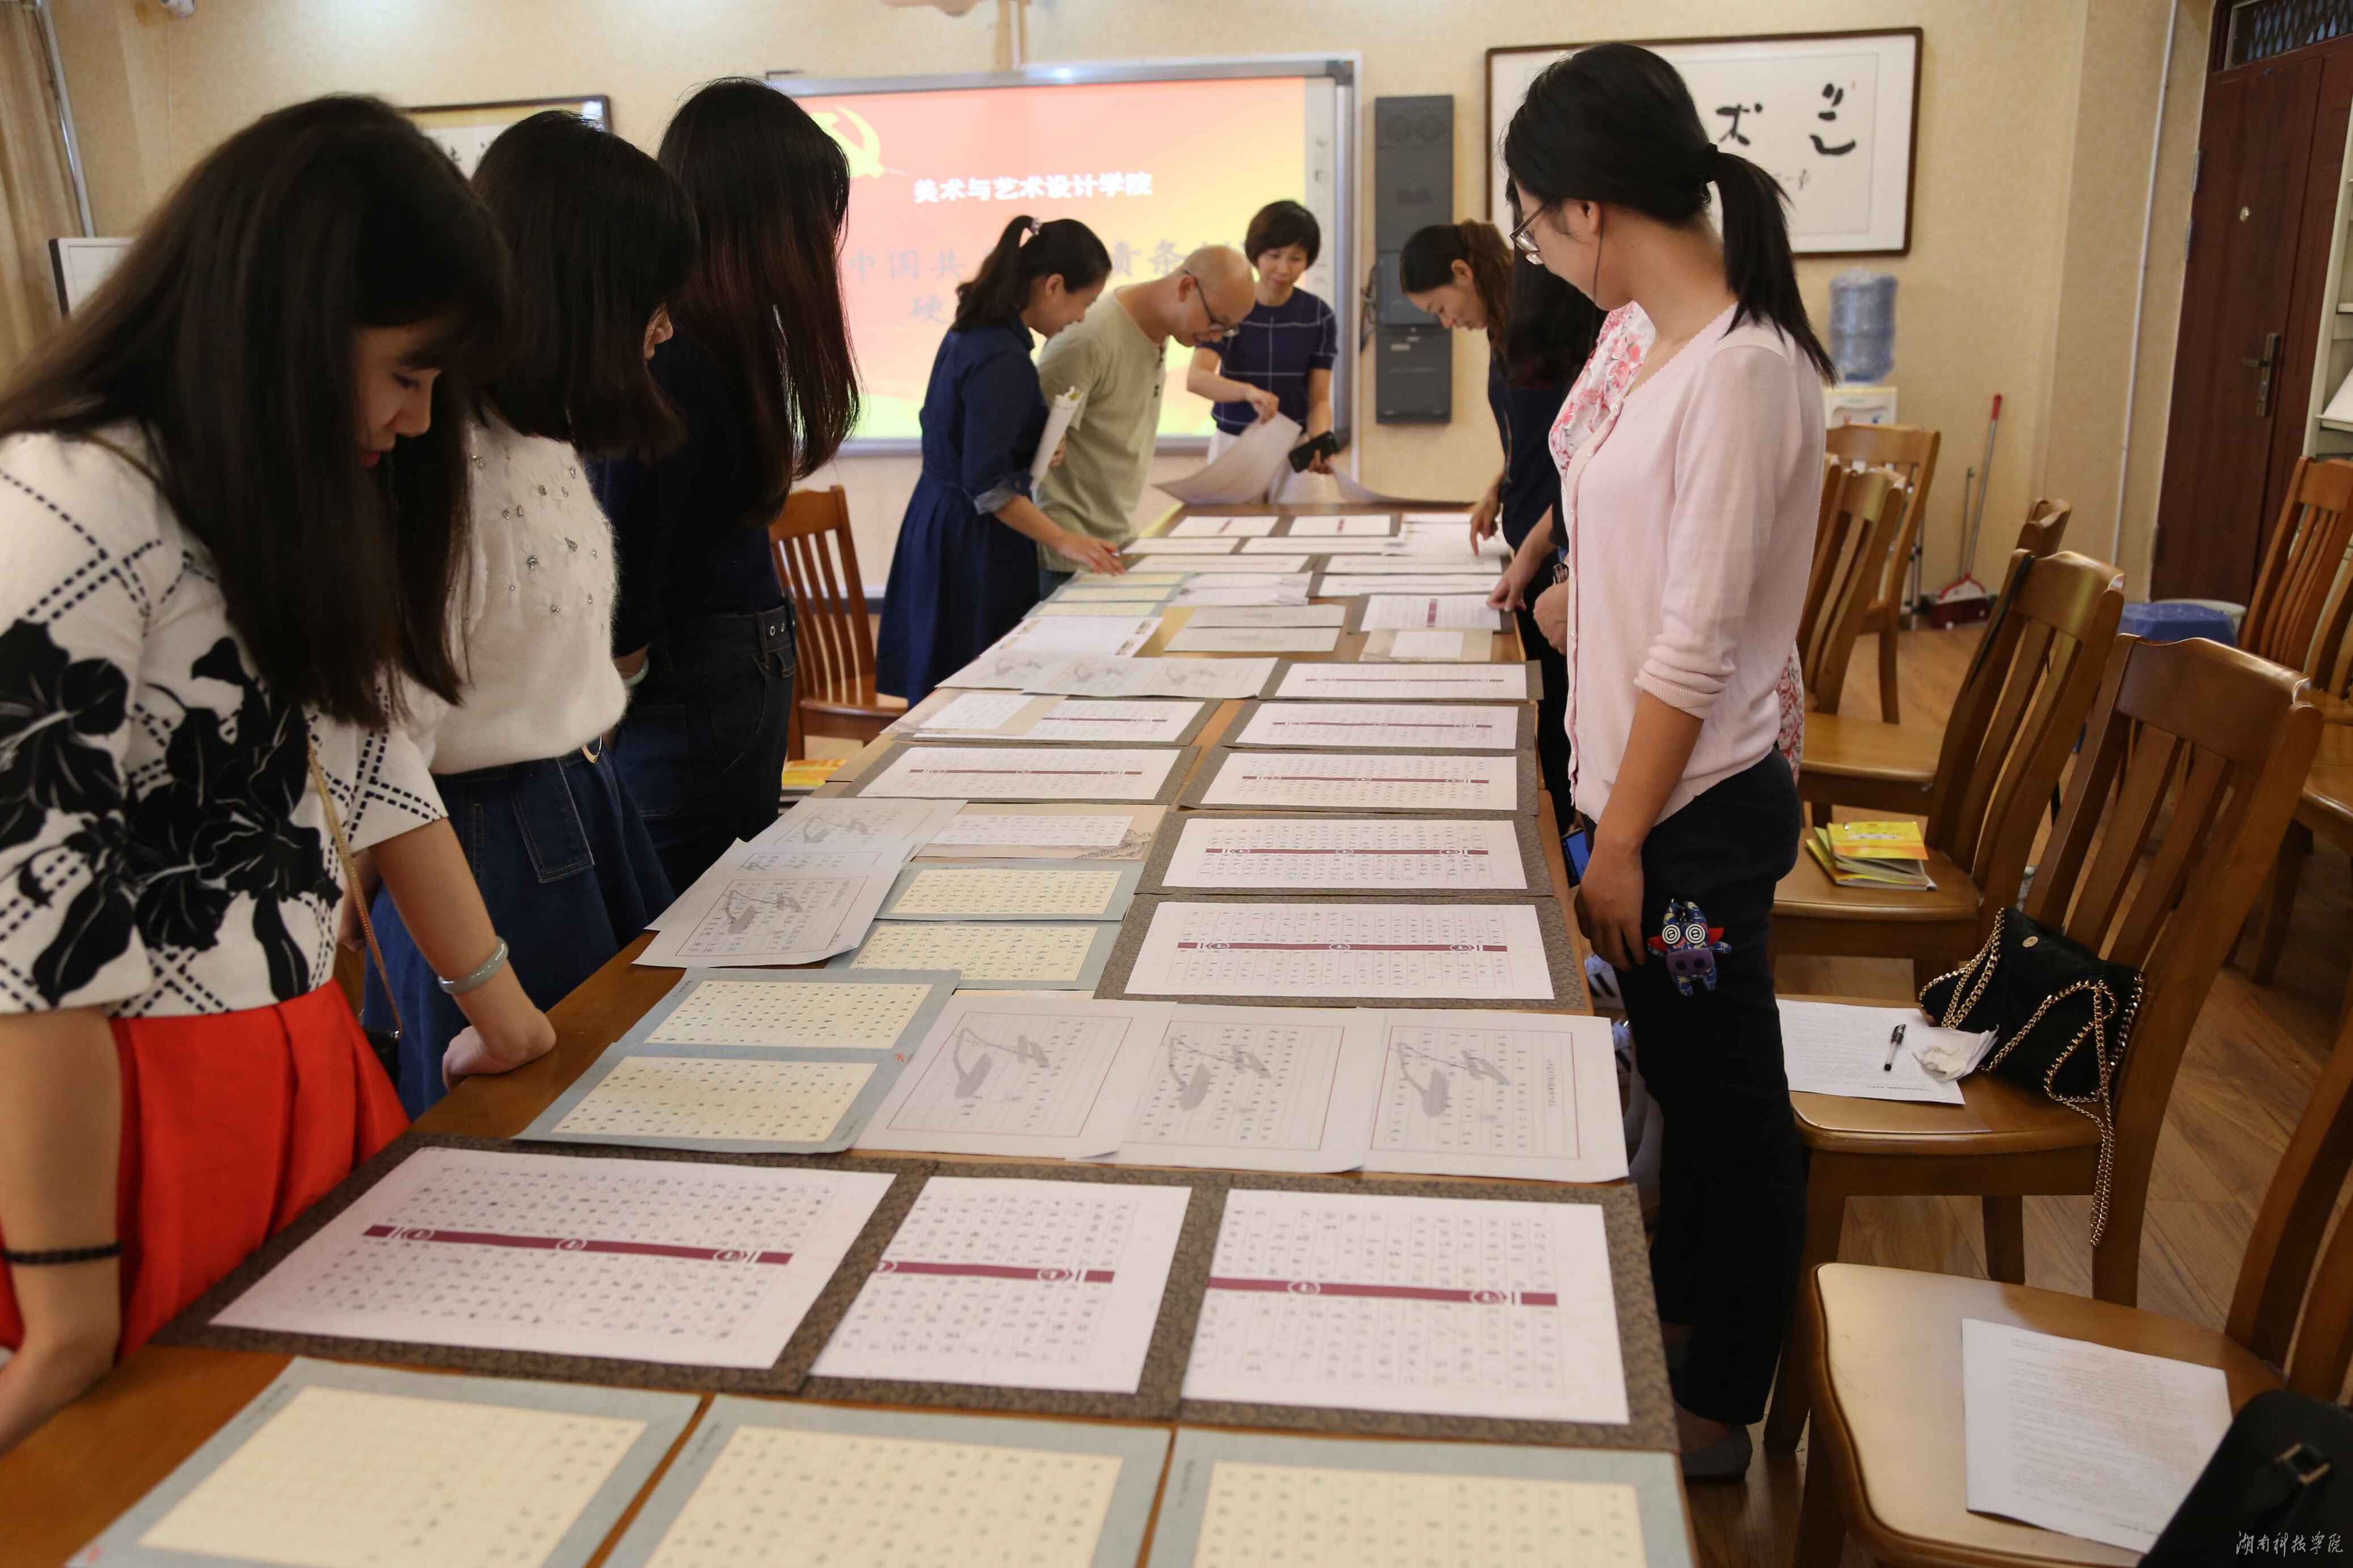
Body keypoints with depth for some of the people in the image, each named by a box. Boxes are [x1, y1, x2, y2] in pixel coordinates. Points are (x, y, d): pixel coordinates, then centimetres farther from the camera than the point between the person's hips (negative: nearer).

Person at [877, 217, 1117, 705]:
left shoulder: (971, 333, 10)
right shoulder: (1003, 359, -20)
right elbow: (988, 485, -23)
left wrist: (1035, 450, 10)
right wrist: (1063, 541, -20)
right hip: (974, 542, -10)